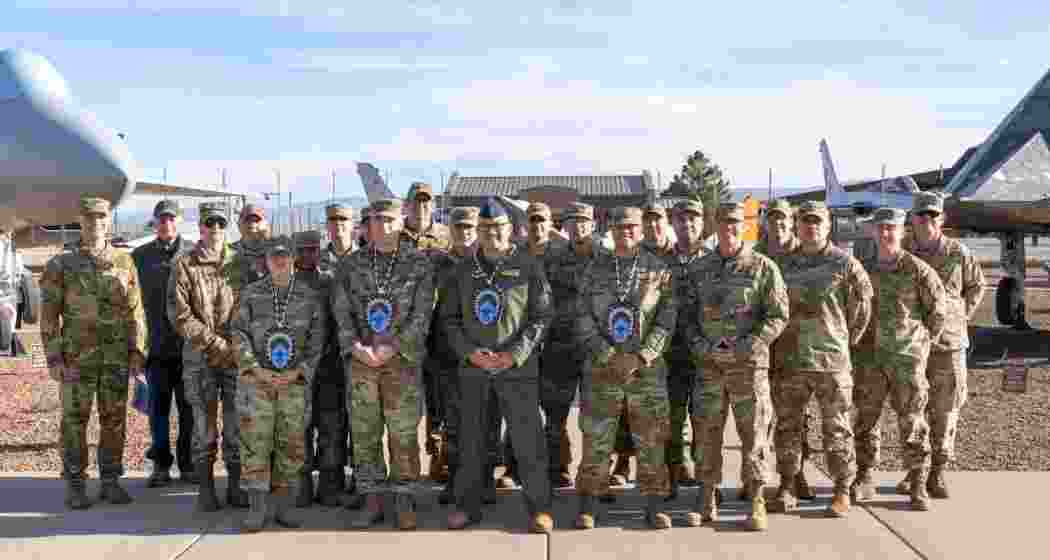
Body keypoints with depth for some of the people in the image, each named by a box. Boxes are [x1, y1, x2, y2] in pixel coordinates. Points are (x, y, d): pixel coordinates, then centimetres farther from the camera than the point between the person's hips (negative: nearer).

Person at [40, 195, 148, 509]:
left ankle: (110, 482, 16)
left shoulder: (125, 262, 4)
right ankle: (75, 486, 12)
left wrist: (137, 352, -2)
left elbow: (135, 311, 4)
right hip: (76, 357, -2)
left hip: (117, 358, 2)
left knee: (114, 420, 6)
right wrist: (53, 358, -7)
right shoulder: (61, 265, 0)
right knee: (75, 421, 2)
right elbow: (49, 314, -1)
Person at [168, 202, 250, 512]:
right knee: (204, 424, 2)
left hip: (238, 355, 2)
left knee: (236, 423, 4)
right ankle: (205, 489, 11)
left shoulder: (239, 262, 9)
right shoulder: (184, 263, 1)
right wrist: (214, 343, -12)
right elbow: (178, 314, -6)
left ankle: (234, 485, 14)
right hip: (199, 355, -2)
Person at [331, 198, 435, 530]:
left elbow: (421, 315, -5)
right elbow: (341, 312, 3)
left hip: (403, 360, -2)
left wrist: (391, 348, -14)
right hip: (360, 361, 3)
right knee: (364, 434, 6)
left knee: (404, 435, 0)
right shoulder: (351, 264, 8)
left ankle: (405, 504, 11)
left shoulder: (419, 264, 1)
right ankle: (372, 503, 16)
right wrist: (356, 348, -12)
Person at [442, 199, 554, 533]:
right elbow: (449, 317, 8)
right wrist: (469, 352, -8)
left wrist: (515, 354, -14)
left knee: (527, 439, -2)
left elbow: (540, 317, -4)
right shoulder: (464, 270, 8)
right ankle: (468, 506, 22)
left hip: (517, 366, -3)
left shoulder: (528, 267, -1)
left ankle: (539, 508, 9)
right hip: (472, 366, 3)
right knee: (470, 440, 10)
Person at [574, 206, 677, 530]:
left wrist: (640, 357, -13)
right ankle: (586, 506, 14)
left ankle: (655, 506, 17)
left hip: (647, 369, 0)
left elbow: (666, 319, -2)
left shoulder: (658, 269, 4)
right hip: (602, 369, 0)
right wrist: (609, 356, -11)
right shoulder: (595, 270, 5)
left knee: (651, 442, 5)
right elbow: (584, 320, 1)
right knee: (595, 441, 3)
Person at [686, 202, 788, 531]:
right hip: (708, 364, 3)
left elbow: (778, 316, -4)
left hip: (748, 363, -3)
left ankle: (757, 503, 12)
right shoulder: (700, 267, 8)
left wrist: (747, 345, -14)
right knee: (705, 432, 7)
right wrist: (698, 342, -4)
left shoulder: (763, 267, -2)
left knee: (753, 433, 1)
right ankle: (707, 501, 18)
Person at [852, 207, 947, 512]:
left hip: (907, 356, -3)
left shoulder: (917, 268, -6)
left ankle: (919, 486, 10)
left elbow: (938, 308, 0)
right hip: (869, 357, 4)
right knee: (865, 420, 7)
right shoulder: (864, 268, 6)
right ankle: (864, 480, 18)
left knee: (912, 422, 1)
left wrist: (924, 341, 3)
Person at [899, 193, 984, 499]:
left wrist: (961, 317, 8)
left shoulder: (957, 252, -1)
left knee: (945, 411, 3)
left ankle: (937, 473, 14)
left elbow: (976, 285, 14)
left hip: (948, 342, 0)